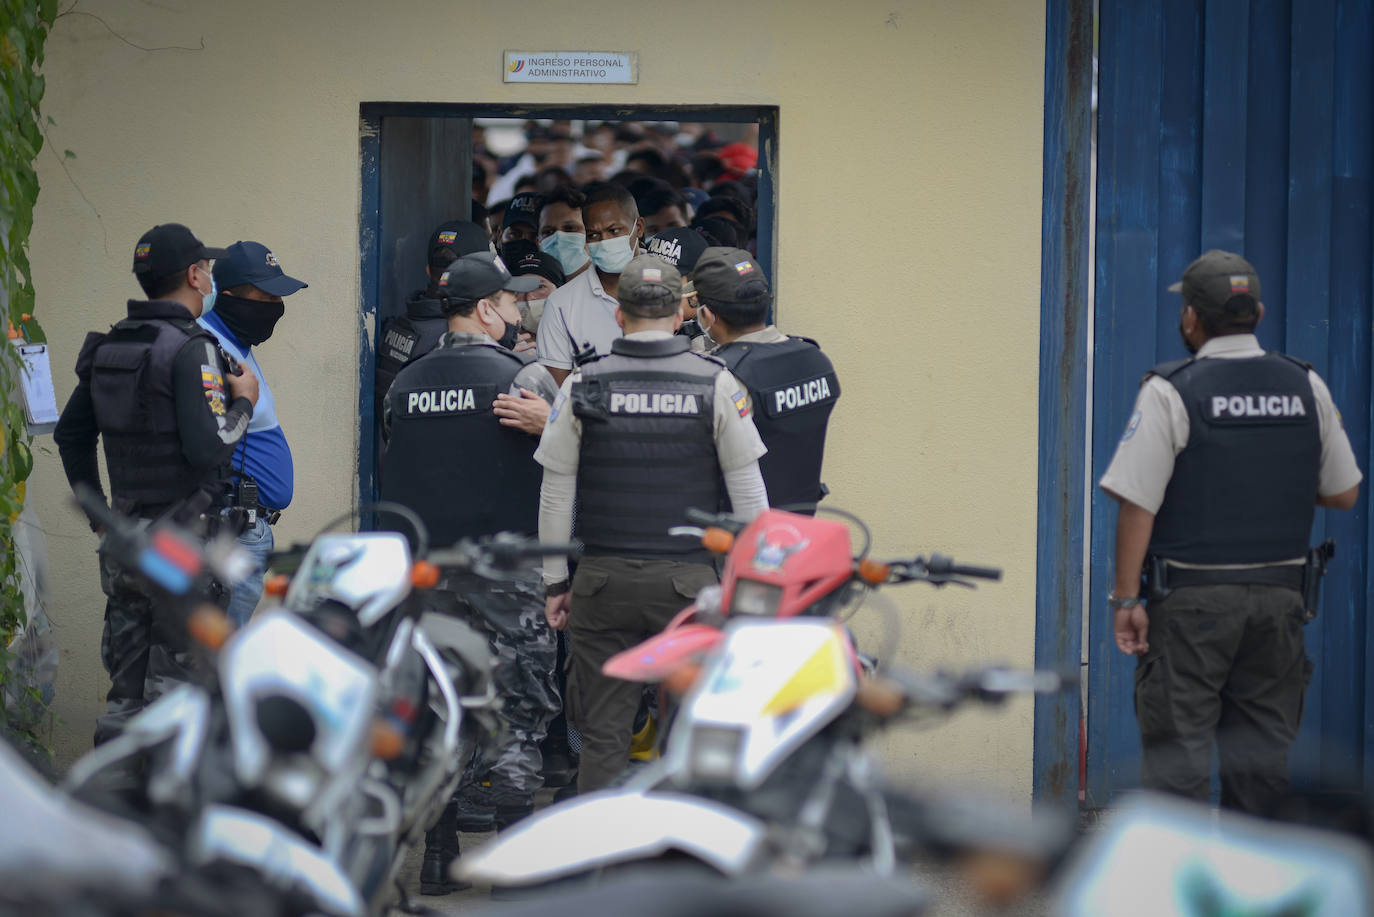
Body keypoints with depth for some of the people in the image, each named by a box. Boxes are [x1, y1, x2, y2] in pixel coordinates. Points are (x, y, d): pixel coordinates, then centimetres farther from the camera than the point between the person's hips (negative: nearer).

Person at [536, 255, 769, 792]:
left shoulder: (583, 386, 0)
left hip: (603, 583, 1)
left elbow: (556, 494, 4)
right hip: (687, 583, -1)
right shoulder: (717, 385, -2)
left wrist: (554, 582, 11)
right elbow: (748, 491, 0)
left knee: (603, 735, 6)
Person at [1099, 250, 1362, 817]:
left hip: (1191, 599, -4)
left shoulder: (1170, 392, -9)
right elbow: (1344, 493, 11)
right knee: (1263, 751, 9)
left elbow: (1138, 504, -12)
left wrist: (1126, 598, -7)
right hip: (1279, 597, 4)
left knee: (1177, 748, -1)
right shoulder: (1307, 387, 5)